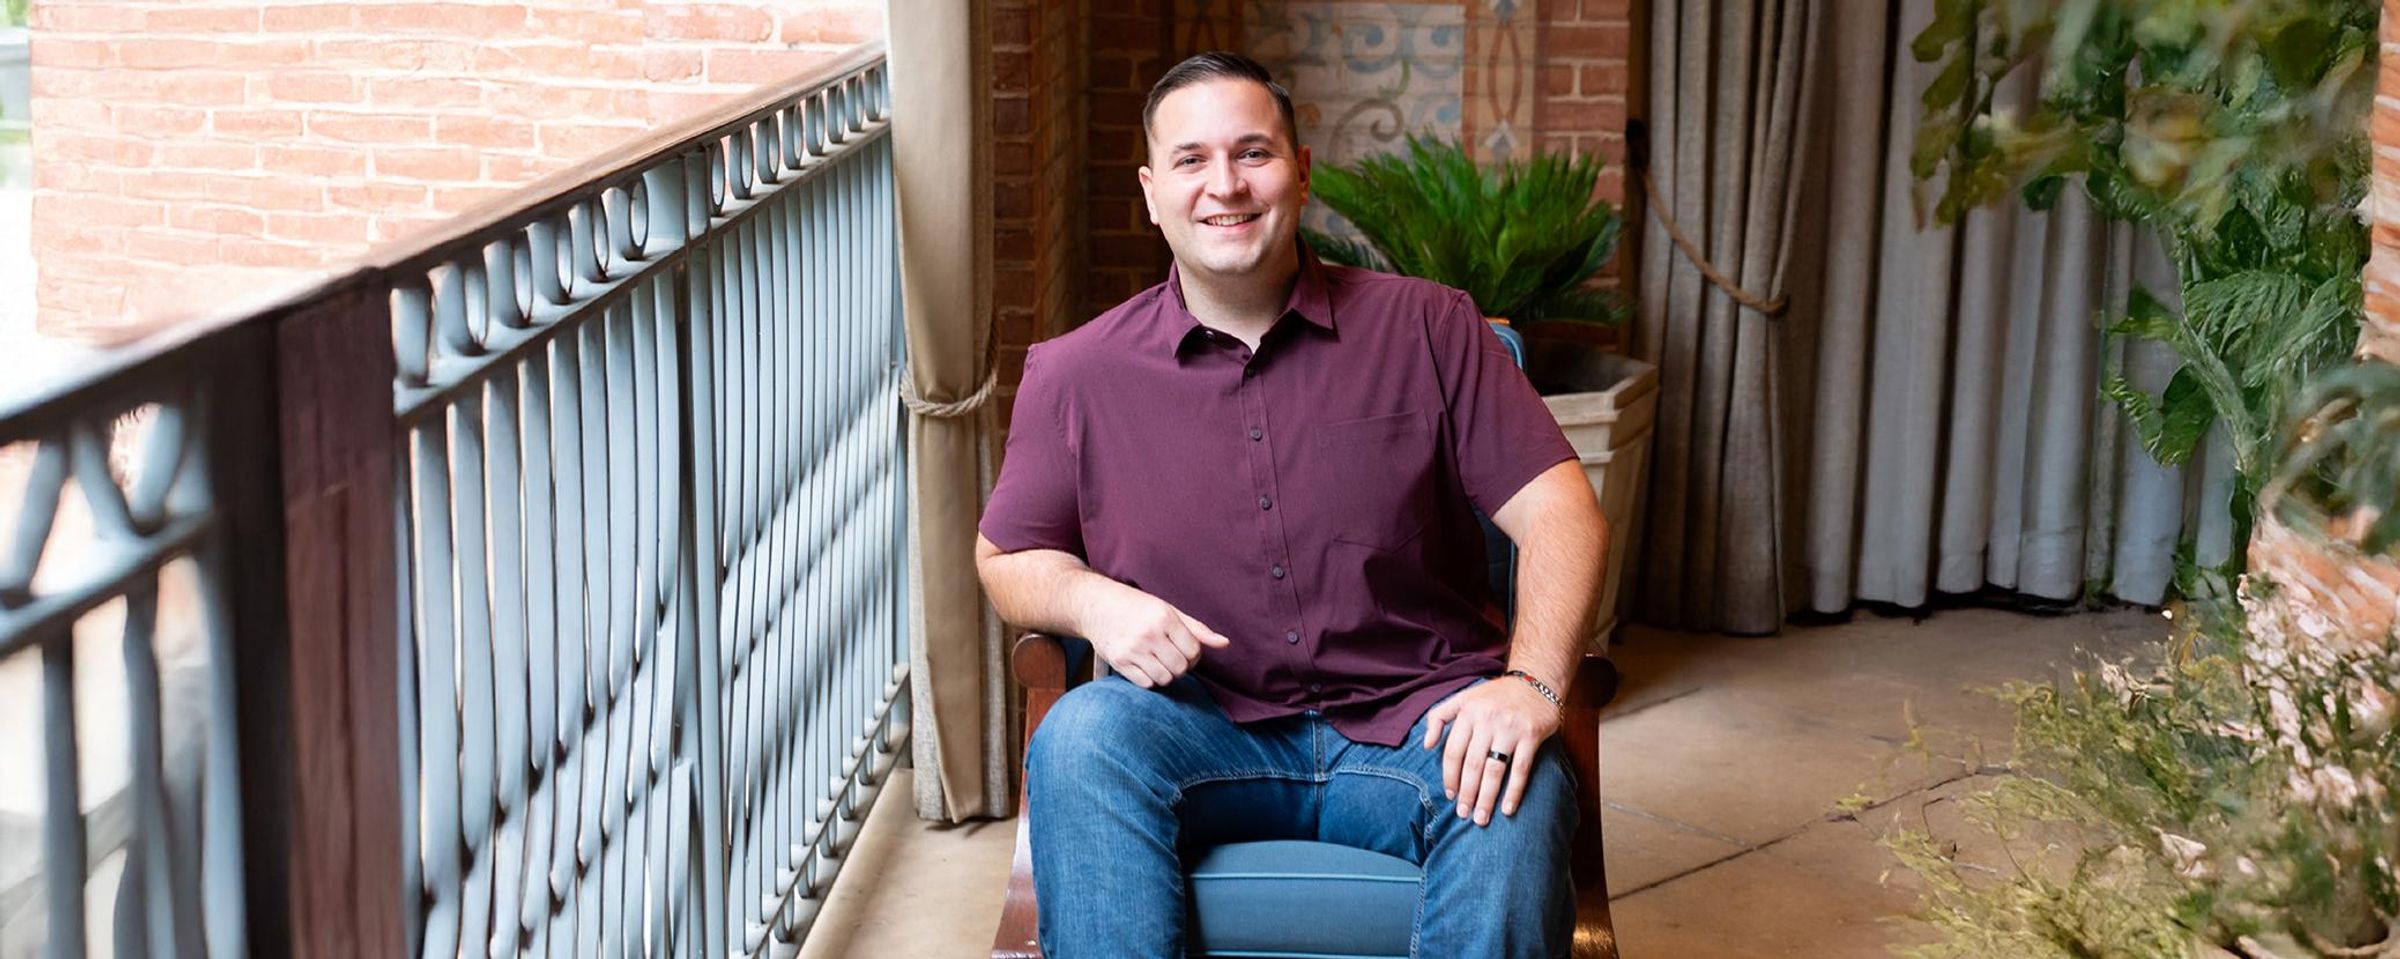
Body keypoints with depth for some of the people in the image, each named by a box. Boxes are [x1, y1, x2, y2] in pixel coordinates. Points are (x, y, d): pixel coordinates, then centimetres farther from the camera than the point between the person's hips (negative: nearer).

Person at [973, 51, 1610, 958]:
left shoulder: (1428, 330, 4)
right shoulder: (1075, 375, 5)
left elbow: (1558, 511, -1)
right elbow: (1007, 557, 15)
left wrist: (1532, 682, -19)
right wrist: (1091, 600, -10)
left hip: (1414, 720, 0)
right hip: (1202, 728, 1)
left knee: (1514, 791, -33)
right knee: (1082, 736, -31)